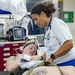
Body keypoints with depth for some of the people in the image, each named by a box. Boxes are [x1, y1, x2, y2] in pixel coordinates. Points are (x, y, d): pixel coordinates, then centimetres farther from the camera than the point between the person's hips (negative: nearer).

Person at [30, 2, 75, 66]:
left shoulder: (57, 23, -14)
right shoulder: (47, 27, 12)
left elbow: (69, 44, -25)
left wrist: (52, 57, -22)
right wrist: (42, 57, 3)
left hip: (67, 63, -8)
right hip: (57, 64, 8)